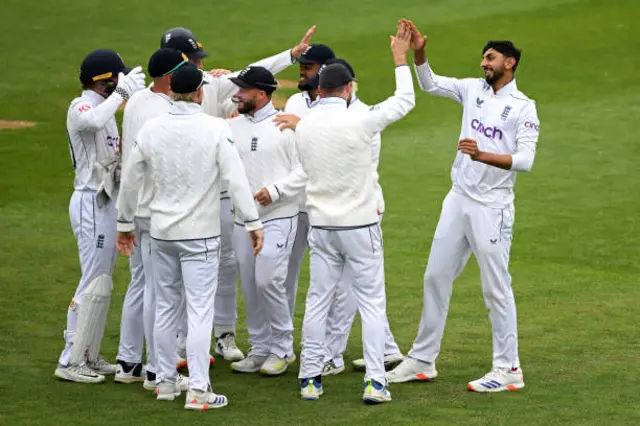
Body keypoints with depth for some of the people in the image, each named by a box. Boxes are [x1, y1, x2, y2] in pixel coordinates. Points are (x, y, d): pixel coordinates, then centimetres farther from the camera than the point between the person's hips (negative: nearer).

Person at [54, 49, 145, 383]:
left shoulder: (105, 108, 15)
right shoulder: (80, 107, -14)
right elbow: (93, 122, -39)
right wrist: (121, 93, -31)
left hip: (107, 202, 10)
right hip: (92, 203, -10)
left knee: (101, 283, 13)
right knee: (95, 284, -9)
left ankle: (88, 357, 20)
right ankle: (70, 362, -5)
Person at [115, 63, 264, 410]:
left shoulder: (151, 129, 0)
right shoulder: (215, 128, -12)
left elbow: (130, 180, 8)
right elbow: (236, 179, -14)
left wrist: (124, 222, 20)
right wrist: (253, 223, -7)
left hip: (161, 232, 4)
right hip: (200, 233, -4)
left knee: (166, 306, 15)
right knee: (200, 309, -4)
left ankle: (165, 382, 21)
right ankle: (198, 390, -7)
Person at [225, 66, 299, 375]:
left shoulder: (286, 126, -6)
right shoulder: (232, 126, 9)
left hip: (278, 217, -6)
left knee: (268, 280, -15)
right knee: (250, 285, 8)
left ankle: (282, 348, 0)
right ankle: (260, 348, 18)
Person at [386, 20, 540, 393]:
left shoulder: (523, 107, -9)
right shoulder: (473, 89, 9)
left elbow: (525, 159, -18)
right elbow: (430, 83, 14)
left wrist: (483, 155, -32)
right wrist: (419, 53, -4)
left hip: (492, 207, -7)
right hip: (458, 200, 7)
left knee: (496, 288, -4)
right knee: (436, 277, 11)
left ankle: (508, 369, 3)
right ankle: (423, 361, 19)